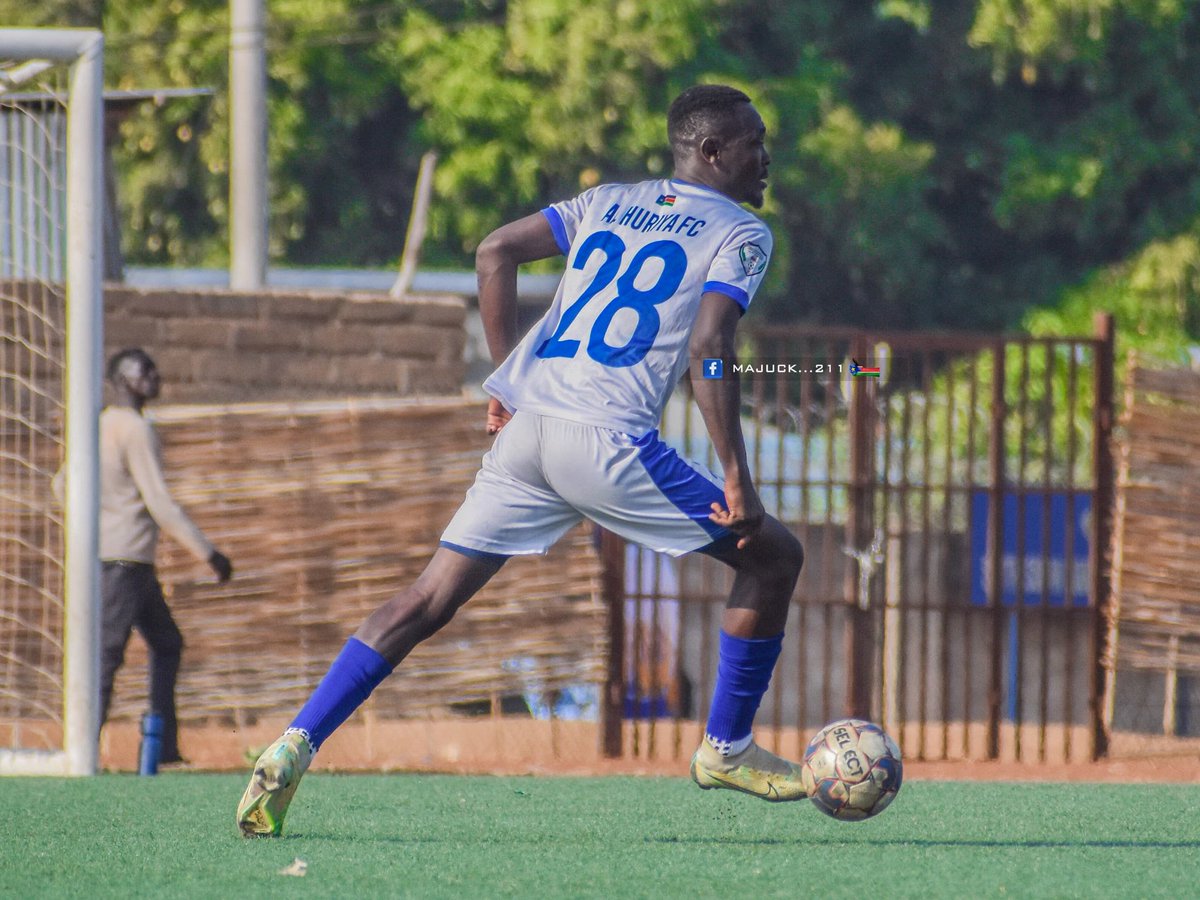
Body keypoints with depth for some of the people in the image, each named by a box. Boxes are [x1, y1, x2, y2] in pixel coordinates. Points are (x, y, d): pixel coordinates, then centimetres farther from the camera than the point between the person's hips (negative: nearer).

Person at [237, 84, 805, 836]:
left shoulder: (607, 204, 23)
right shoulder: (740, 234, 5)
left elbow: (496, 251, 12)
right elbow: (709, 350, -9)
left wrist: (510, 381, 16)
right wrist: (737, 482, -10)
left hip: (526, 430, 6)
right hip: (609, 443, -6)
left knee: (430, 600, 6)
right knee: (772, 556, 11)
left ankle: (296, 746, -6)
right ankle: (727, 748, 15)